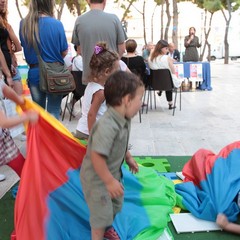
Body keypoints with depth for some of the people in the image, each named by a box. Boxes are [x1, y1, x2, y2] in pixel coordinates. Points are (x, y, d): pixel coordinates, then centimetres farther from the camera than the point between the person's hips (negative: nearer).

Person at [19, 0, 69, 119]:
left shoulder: (24, 24, -2)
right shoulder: (56, 24, -12)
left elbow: (24, 46, 11)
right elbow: (64, 52, -4)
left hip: (34, 72, 3)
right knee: (53, 111, 5)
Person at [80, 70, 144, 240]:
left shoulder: (124, 119, -7)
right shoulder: (107, 126, -38)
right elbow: (97, 156, -37)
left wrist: (128, 157, 18)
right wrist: (110, 181, -28)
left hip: (113, 172, 9)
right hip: (97, 177, -9)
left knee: (115, 205, 28)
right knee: (102, 213, 8)